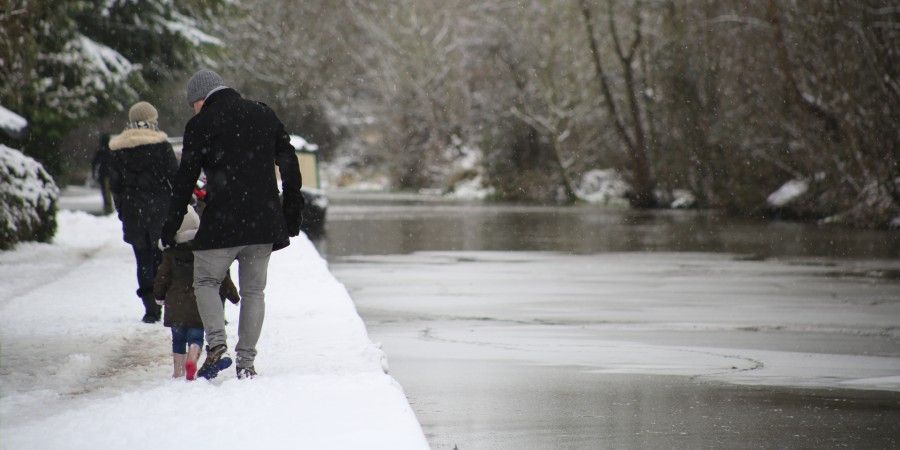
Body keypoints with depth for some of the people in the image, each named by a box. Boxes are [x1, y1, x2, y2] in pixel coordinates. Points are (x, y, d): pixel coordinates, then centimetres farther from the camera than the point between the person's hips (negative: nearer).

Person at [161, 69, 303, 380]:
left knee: (206, 282, 10)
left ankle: (216, 341, -12)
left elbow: (185, 180, -3)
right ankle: (246, 360, 7)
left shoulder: (201, 124, -1)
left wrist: (170, 229, 3)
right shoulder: (265, 115, 14)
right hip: (264, 222, 4)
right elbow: (290, 168, 14)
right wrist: (292, 216, 19)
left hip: (222, 222, -4)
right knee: (253, 290, 11)